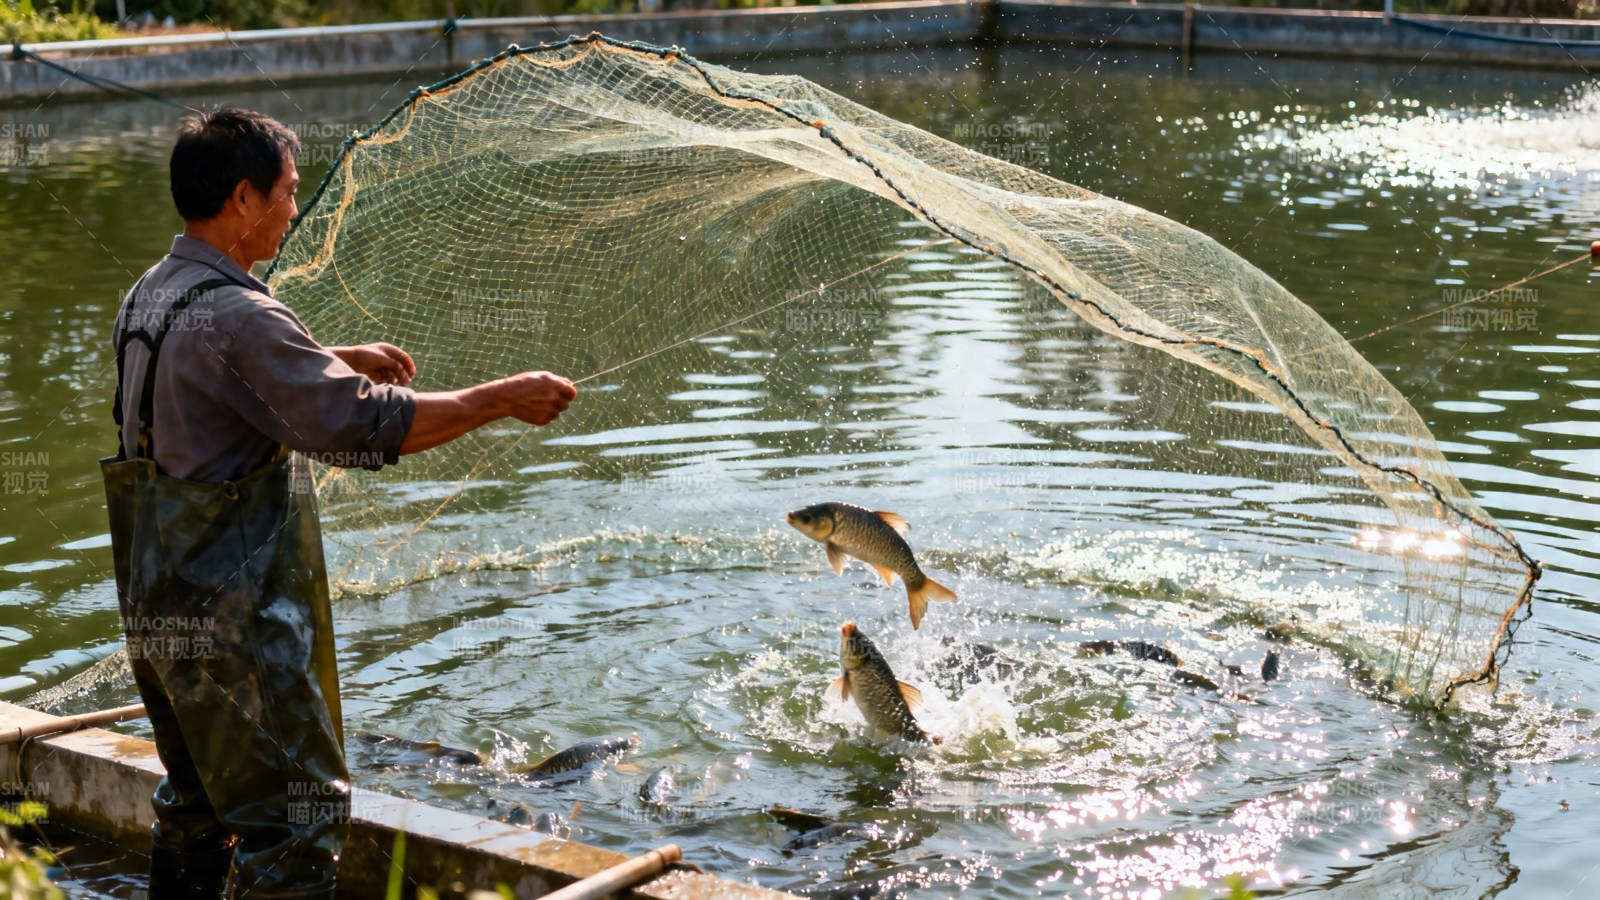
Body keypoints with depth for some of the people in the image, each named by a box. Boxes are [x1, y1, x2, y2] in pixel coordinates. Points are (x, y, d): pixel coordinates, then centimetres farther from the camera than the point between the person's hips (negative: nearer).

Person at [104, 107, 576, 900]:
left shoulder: (150, 297, 9)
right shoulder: (234, 315, -22)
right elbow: (361, 427, -25)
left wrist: (342, 359, 26)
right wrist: (502, 400, -17)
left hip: (158, 609, 10)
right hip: (235, 619, -10)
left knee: (196, 803, 21)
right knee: (297, 812, -2)